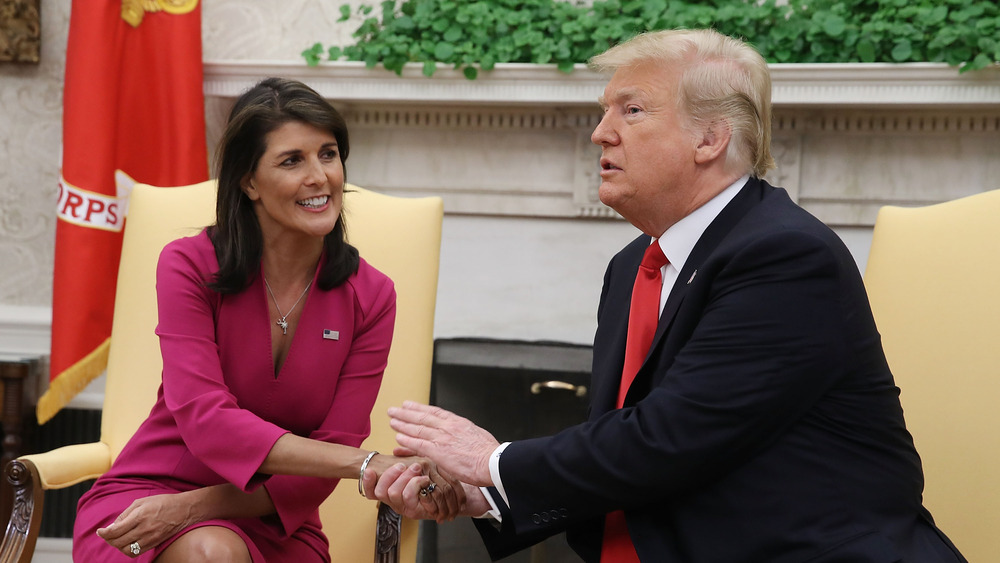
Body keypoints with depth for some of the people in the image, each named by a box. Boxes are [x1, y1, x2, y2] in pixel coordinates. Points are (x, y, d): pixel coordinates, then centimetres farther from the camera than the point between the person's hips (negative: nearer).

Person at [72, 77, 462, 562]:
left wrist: (193, 506, -22)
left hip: (273, 523, 2)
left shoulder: (370, 297, -5)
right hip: (143, 496, -2)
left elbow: (321, 469, -6)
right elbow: (206, 423, -22)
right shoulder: (188, 267, -9)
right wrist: (369, 465, -33)